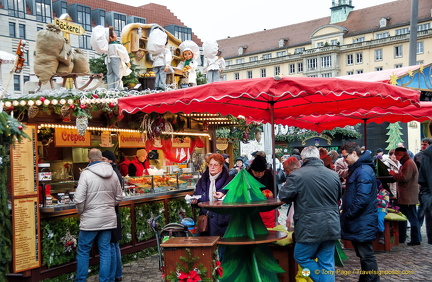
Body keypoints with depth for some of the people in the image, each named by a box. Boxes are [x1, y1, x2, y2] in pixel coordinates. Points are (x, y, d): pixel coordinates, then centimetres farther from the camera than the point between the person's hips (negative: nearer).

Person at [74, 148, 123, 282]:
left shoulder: (86, 173, -12)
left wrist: (81, 212, 3)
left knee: (83, 251, 9)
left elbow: (79, 200, -15)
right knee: (105, 251, 11)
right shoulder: (113, 173, 3)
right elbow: (119, 197, 10)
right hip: (108, 218, 5)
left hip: (90, 219, -4)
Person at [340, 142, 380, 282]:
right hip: (358, 221, 10)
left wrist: (347, 215, -17)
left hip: (363, 223, -10)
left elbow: (362, 199, -26)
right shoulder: (356, 169, 15)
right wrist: (346, 214, 13)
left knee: (366, 255, -3)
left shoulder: (364, 171, -18)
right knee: (363, 254, 17)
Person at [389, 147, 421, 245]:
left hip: (409, 198, -11)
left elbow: (405, 178, -24)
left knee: (413, 218, -3)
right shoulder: (405, 163, 17)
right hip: (404, 197, 11)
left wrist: (394, 174, -11)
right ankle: (401, 238, 24)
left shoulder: (409, 163, -17)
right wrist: (395, 175, 8)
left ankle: (416, 240, 3)